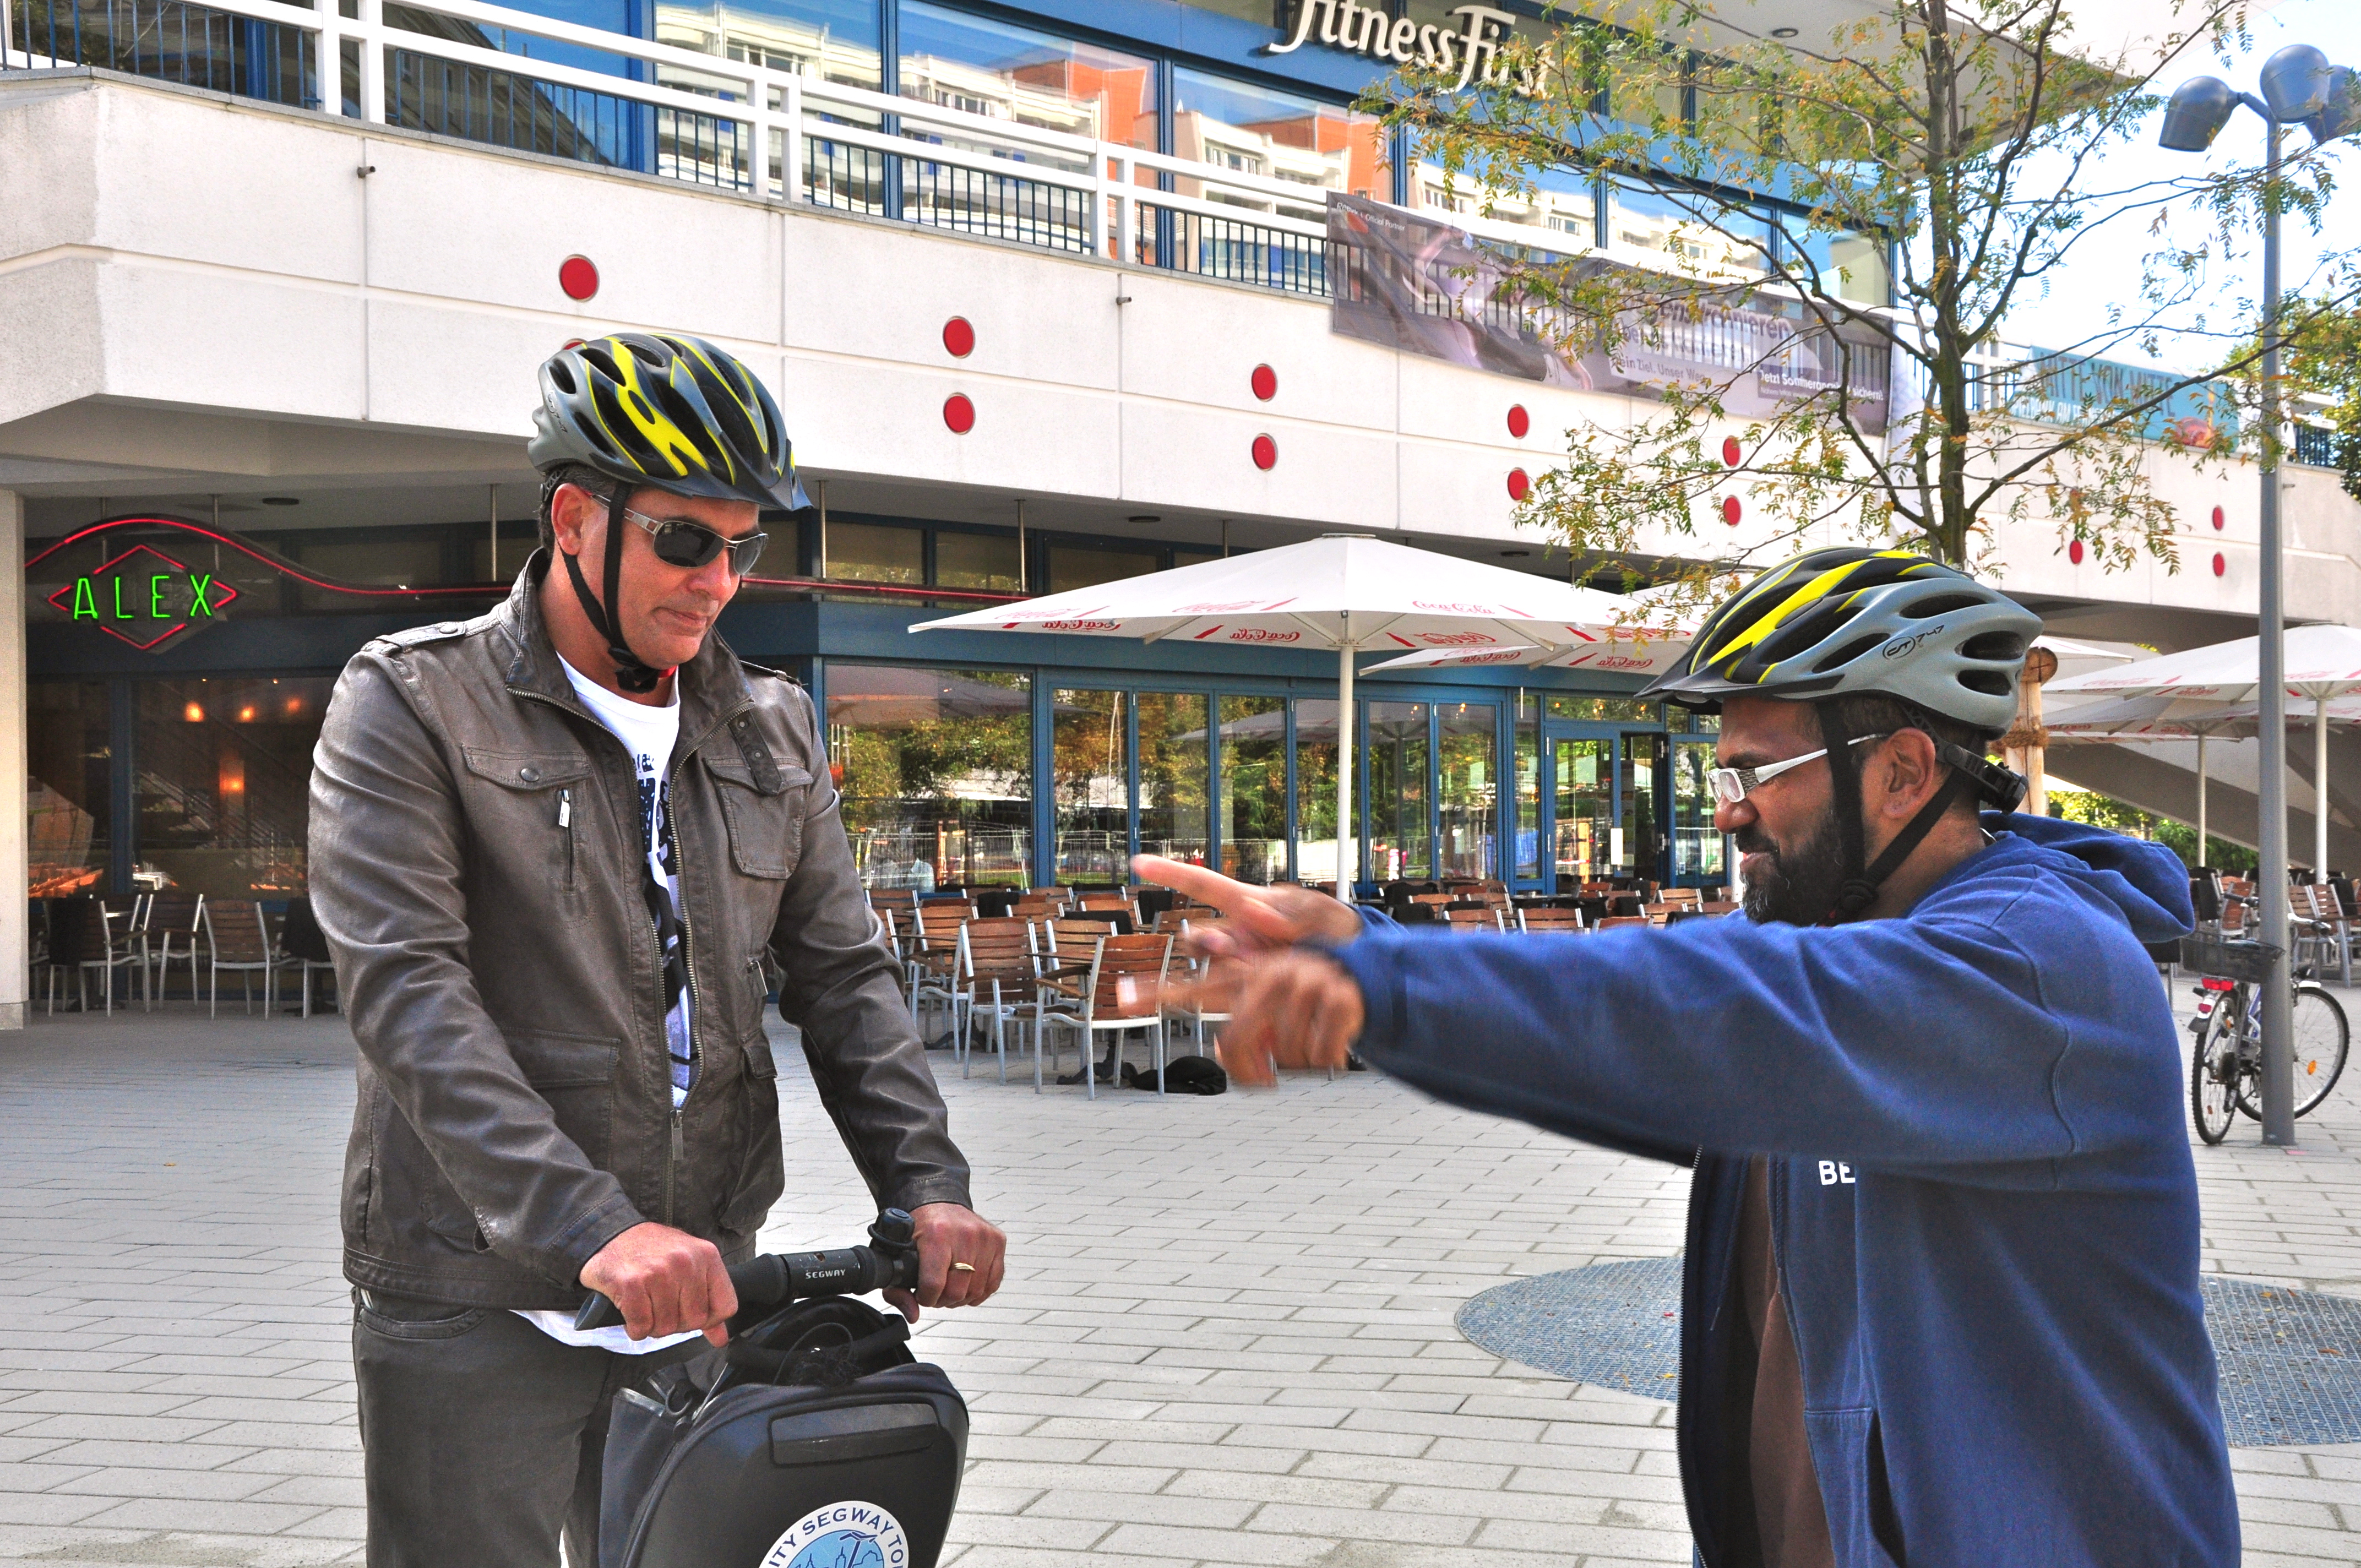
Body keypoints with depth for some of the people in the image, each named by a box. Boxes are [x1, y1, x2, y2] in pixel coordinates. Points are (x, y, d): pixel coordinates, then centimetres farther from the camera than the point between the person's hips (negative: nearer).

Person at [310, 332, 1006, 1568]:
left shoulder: (770, 729, 11)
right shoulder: (411, 704, -6)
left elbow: (841, 975, 9)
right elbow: (408, 991, -17)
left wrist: (929, 1185, -9)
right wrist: (593, 1230, -29)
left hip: (699, 1296, 5)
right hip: (479, 1309, -5)